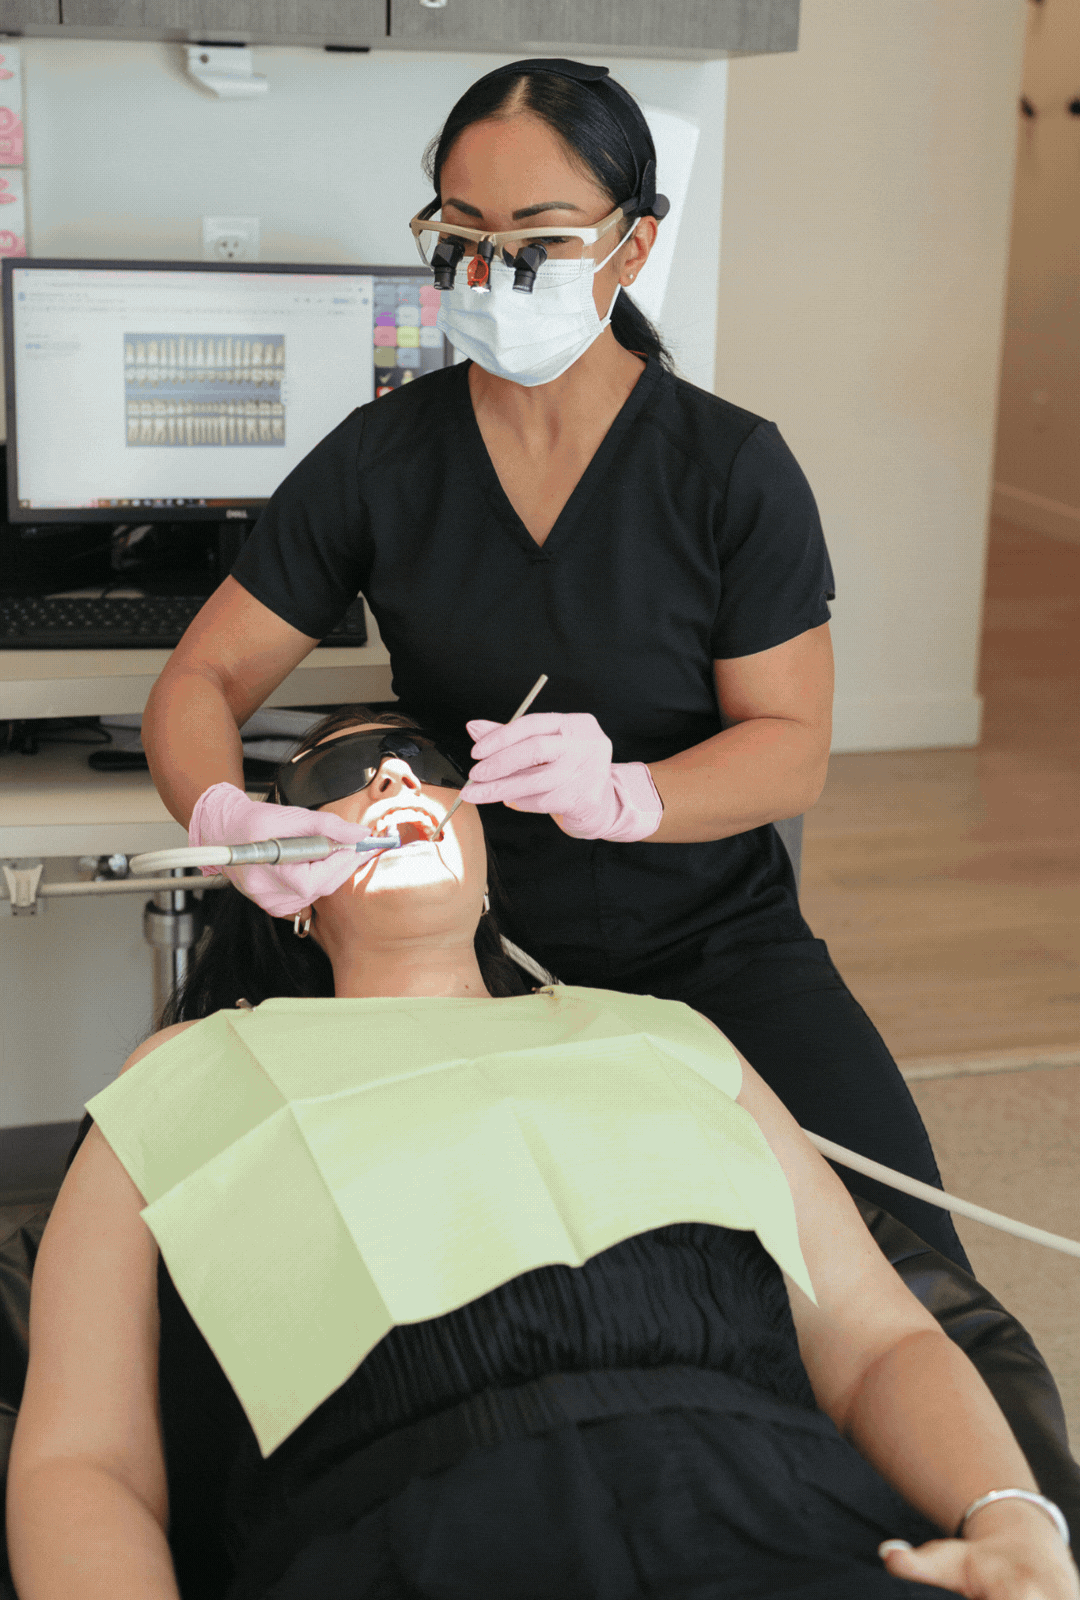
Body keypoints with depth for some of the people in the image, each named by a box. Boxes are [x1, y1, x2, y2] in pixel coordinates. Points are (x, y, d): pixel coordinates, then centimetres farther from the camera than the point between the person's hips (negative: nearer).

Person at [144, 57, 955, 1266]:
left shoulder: (735, 470, -6)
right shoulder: (377, 460, -1)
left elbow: (793, 747, -6)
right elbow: (198, 682, 1)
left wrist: (623, 795, -29)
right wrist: (224, 816, -23)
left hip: (711, 941, -1)